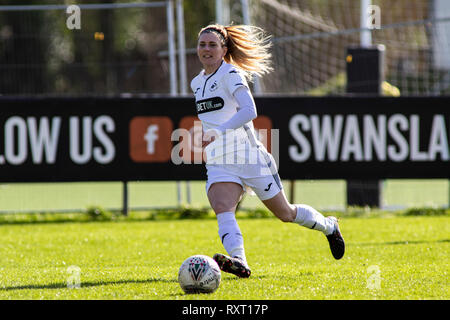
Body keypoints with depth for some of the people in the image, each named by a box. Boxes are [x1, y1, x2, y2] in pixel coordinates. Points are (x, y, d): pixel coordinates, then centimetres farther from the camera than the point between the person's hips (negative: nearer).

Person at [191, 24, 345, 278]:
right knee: (222, 209, -26)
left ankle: (329, 226, 37)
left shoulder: (231, 74, -11)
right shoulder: (197, 83, 12)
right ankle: (238, 261, -47)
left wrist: (217, 132, -37)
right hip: (219, 163, 5)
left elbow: (249, 111, -26)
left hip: (250, 157, -5)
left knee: (286, 214, 9)